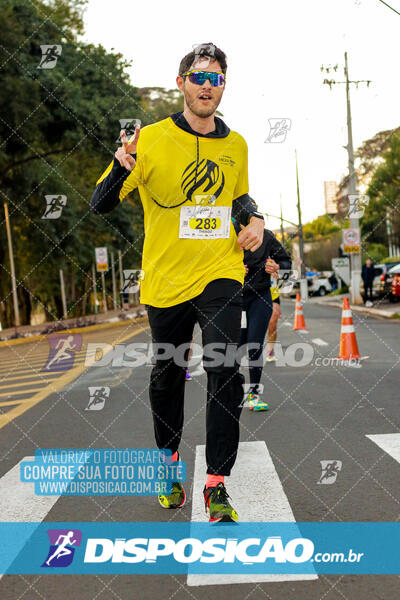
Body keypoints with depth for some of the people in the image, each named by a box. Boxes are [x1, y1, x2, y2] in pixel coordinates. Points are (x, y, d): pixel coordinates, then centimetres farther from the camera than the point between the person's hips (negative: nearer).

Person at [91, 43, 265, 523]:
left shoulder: (235, 145, 6)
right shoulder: (152, 138, -5)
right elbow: (100, 204, -8)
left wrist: (254, 219, 4)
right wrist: (122, 165, -28)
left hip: (219, 273, 1)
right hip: (165, 278, -1)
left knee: (225, 374, -14)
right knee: (166, 378, 14)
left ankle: (216, 485, -3)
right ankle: (169, 465, 37)